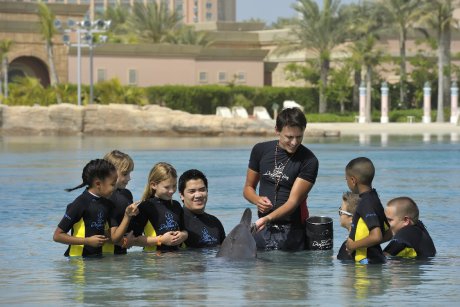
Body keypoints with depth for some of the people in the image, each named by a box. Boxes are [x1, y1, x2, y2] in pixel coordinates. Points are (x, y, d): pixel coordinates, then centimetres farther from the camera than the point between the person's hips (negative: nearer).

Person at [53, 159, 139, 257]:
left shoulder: (107, 204, 9)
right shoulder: (80, 204, -11)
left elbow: (115, 237, 5)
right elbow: (57, 236, -12)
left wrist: (127, 216, -7)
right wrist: (88, 241, -14)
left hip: (98, 258, 4)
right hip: (77, 260, -4)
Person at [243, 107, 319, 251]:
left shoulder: (308, 161, -9)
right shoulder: (261, 150, 4)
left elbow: (293, 201, -15)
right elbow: (248, 187, 15)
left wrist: (267, 219, -31)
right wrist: (257, 200, -9)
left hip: (291, 232, -3)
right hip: (263, 229, 3)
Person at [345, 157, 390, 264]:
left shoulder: (365, 203, -15)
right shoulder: (374, 199, 13)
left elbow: (376, 237, -25)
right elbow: (389, 232, 21)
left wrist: (353, 245, -13)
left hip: (368, 262, -9)